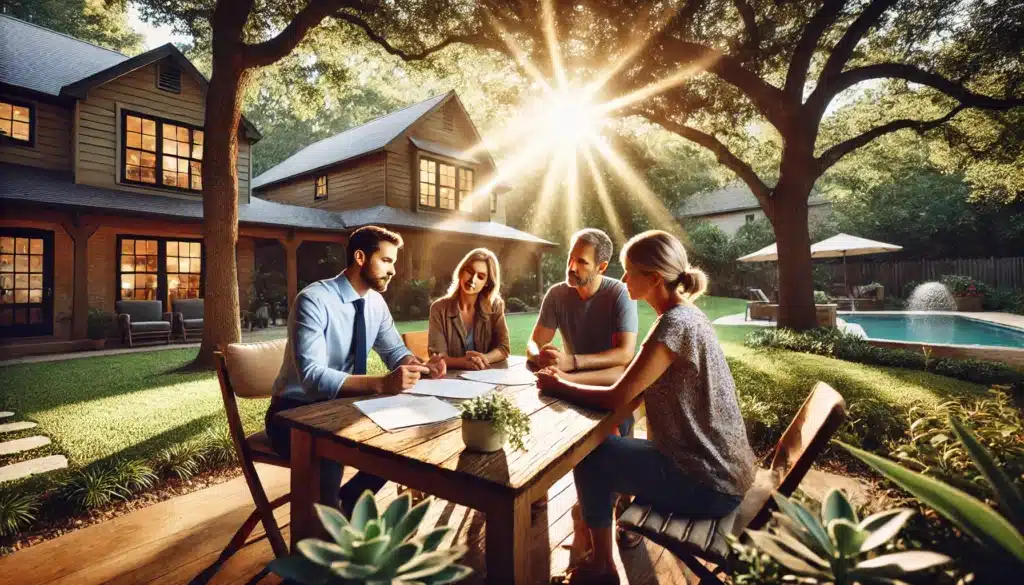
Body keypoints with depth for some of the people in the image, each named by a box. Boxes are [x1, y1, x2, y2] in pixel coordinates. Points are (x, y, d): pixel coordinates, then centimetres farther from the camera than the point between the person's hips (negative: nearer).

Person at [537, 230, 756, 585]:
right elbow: (635, 385, 7)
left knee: (590, 455, -4)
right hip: (718, 467, 9)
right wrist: (568, 378, 0)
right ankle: (593, 532, 30)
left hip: (709, 483, -9)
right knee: (611, 447, 14)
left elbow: (616, 398, -23)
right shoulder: (684, 316, 6)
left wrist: (559, 387, -8)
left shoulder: (675, 324, -24)